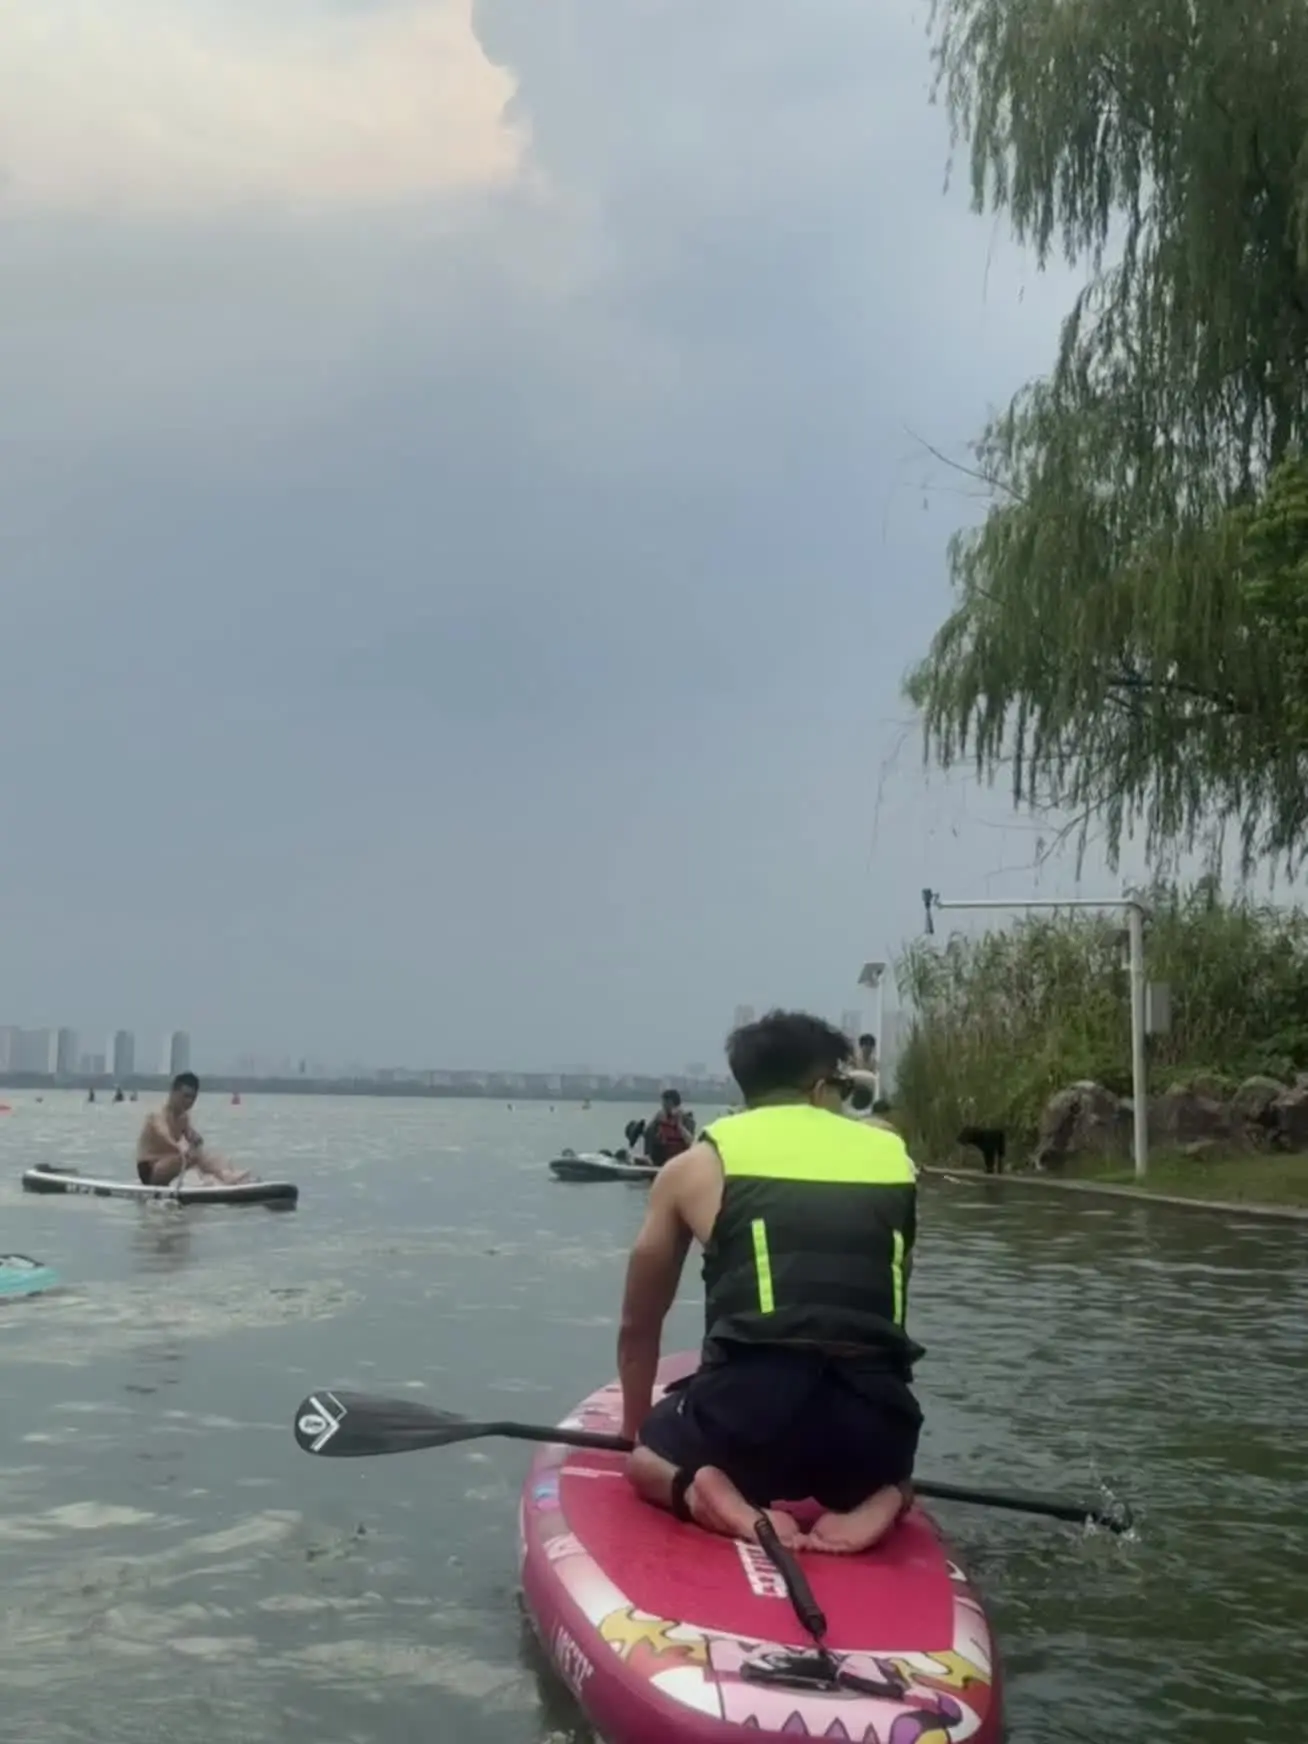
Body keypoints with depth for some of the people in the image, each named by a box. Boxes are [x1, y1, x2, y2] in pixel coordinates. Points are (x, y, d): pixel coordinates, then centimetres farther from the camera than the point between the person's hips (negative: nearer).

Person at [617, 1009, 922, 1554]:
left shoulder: (695, 1166, 13)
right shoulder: (894, 1160, 16)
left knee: (648, 1463, 32)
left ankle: (699, 1492, 0)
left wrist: (636, 1428, 42)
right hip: (874, 1425, 1)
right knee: (890, 1475, 37)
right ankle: (869, 1502, 4)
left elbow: (639, 1326, 24)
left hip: (747, 1412, -1)